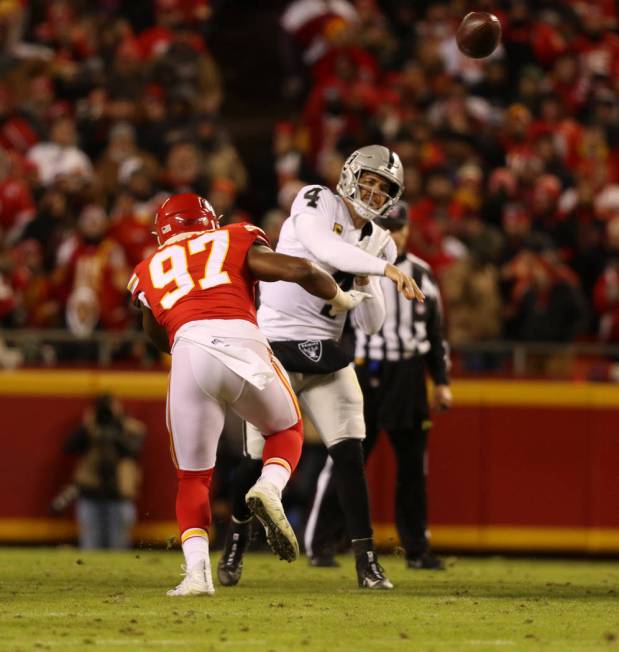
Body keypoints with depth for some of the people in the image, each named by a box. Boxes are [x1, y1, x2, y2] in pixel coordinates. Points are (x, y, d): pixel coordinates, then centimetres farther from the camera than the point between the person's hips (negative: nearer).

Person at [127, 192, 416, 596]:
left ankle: (197, 572, -4)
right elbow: (301, 270, 12)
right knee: (286, 430, 27)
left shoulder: (148, 272, 29)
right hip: (242, 344, -1)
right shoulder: (235, 243, 24)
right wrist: (341, 299, 29)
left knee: (193, 477, 14)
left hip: (188, 350, 1)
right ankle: (269, 489, -3)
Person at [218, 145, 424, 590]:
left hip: (324, 354, 4)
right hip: (275, 348, -4)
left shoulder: (380, 244, 9)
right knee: (261, 457, -1)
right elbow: (322, 246, -29)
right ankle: (237, 537, 27)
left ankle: (366, 560, -7)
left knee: (349, 453, -9)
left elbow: (371, 325, 8)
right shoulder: (317, 203, -6)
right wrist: (384, 267, -35)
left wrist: (365, 284, -11)